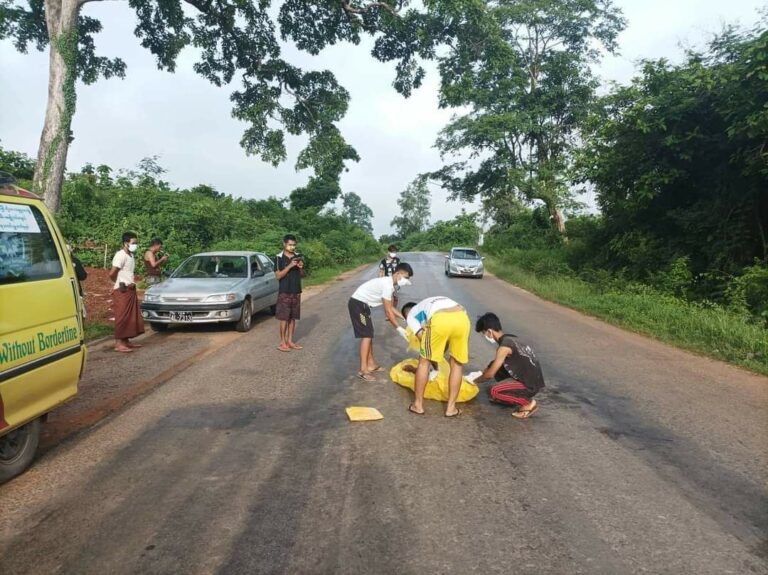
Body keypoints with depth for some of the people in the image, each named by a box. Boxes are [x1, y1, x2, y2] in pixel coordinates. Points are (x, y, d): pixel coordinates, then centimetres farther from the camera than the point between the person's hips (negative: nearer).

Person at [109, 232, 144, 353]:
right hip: (122, 291, -9)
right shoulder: (121, 255, -14)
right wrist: (121, 283, -3)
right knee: (122, 317, -7)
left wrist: (131, 283, 6)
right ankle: (118, 343, -3)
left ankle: (126, 341, 19)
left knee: (131, 317, 11)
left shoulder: (131, 256, 14)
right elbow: (112, 274, -18)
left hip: (130, 290, 9)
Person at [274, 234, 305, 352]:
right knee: (284, 318, -3)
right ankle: (282, 343, 5)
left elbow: (302, 275, 13)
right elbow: (278, 276, -12)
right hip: (284, 292, -4)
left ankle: (290, 341, 17)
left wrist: (301, 268, -9)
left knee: (293, 318, 8)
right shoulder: (279, 257, -6)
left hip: (296, 292, 5)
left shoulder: (298, 256, 8)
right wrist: (290, 266, -21)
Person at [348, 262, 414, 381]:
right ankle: (363, 370, -6)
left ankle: (371, 364, 24)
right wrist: (399, 328, -14)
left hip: (363, 304, 10)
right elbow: (388, 312, -20)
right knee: (366, 336, -9)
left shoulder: (390, 284, 8)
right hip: (357, 303, -10)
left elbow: (390, 307, 16)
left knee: (369, 335, 14)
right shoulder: (387, 285, -22)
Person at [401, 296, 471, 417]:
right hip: (462, 317, 5)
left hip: (440, 319, -4)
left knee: (424, 361, 16)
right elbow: (447, 338, 41)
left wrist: (433, 361, 27)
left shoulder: (411, 316, 28)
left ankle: (418, 405, 24)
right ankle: (451, 407, 23)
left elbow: (422, 337, 15)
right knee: (457, 364, 20)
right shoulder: (434, 302, 44)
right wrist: (440, 354, 48)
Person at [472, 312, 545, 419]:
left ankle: (528, 403, -5)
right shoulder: (509, 339, 6)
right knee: (494, 366, 11)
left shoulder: (504, 346, -22)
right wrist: (481, 373, 21)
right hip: (529, 378, 9)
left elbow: (490, 374, -15)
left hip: (531, 384, -9)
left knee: (493, 391, -20)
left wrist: (475, 381, 2)